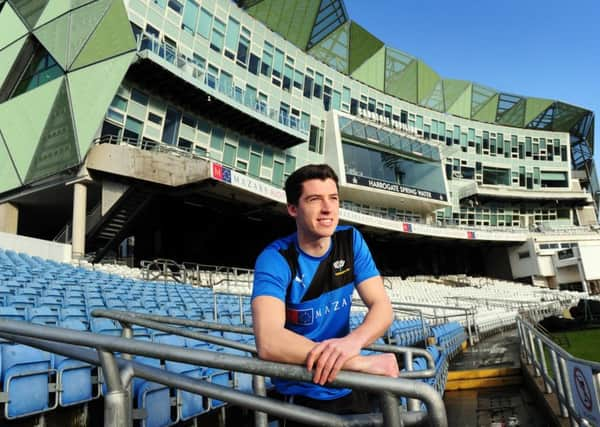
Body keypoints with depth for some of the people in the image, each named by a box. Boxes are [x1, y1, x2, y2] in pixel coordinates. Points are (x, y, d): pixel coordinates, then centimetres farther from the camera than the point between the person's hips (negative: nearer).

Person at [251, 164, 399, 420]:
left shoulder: (350, 240, -7)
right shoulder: (275, 259, -22)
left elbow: (382, 307, -13)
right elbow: (268, 343, -36)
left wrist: (352, 341, -36)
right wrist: (362, 362, -39)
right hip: (301, 398, -4)